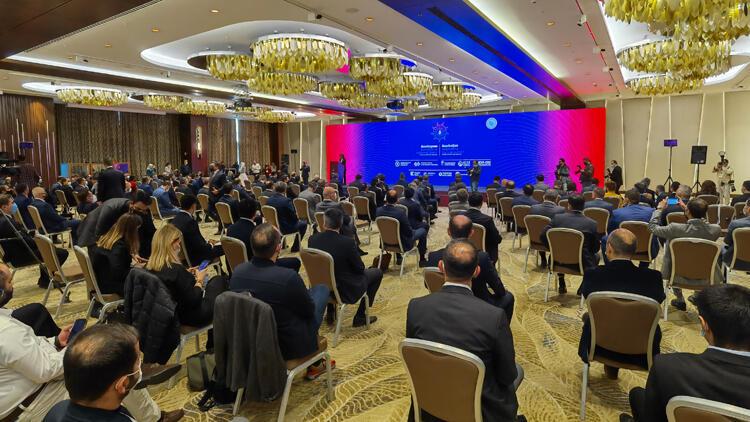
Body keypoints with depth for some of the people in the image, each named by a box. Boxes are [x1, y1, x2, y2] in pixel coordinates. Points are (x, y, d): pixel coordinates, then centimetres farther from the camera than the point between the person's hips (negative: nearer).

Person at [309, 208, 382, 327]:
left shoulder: (312, 239, -12)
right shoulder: (347, 242, -26)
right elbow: (360, 269, -13)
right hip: (345, 291, -5)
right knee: (377, 272, 15)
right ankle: (360, 317, 17)